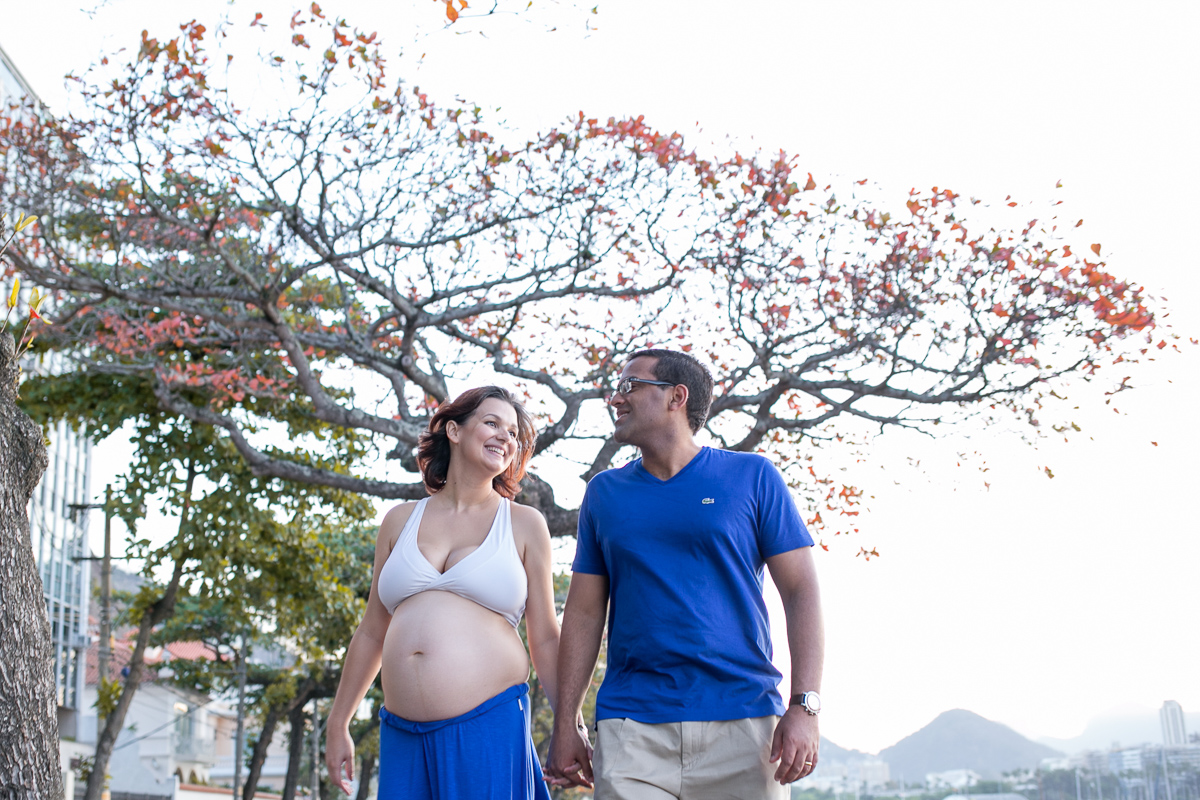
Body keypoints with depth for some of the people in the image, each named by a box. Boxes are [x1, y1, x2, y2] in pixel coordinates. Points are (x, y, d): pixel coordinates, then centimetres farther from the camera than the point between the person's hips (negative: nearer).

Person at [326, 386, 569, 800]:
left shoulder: (524, 524, 8)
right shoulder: (400, 521, 14)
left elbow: (545, 640, 8)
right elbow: (372, 633, 19)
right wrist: (337, 726, 20)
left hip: (489, 730, -2)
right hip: (403, 735, 3)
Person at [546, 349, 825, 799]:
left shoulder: (751, 477, 5)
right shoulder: (604, 493, 13)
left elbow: (801, 593, 1)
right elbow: (584, 613, 13)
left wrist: (804, 707, -10)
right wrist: (565, 725, 6)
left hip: (742, 724, -2)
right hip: (631, 727, 2)